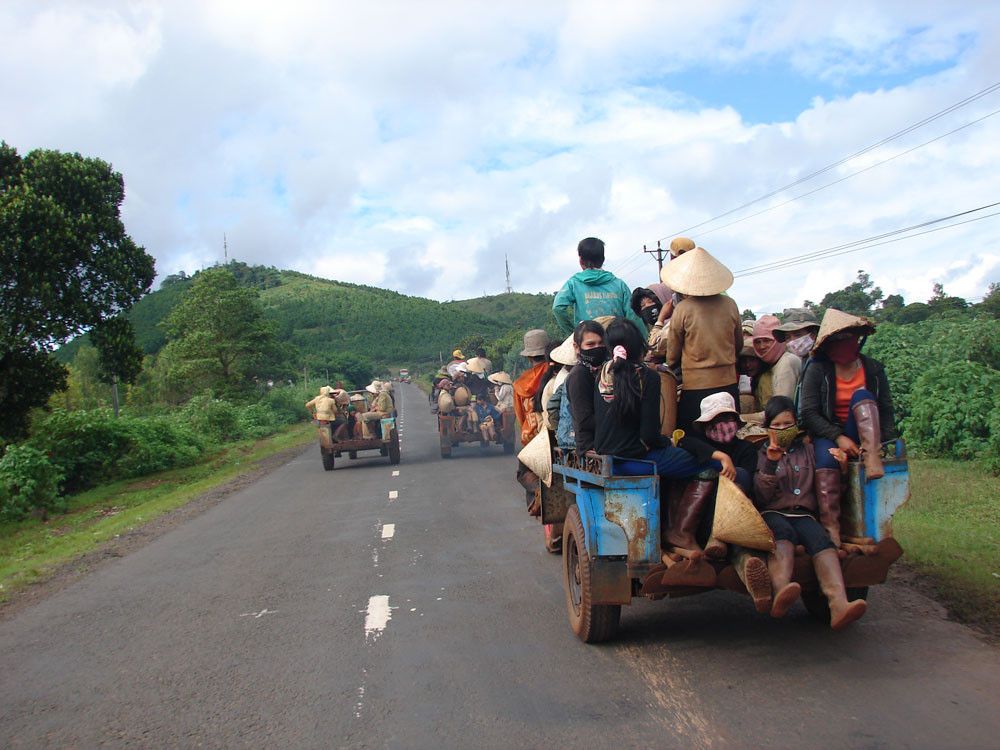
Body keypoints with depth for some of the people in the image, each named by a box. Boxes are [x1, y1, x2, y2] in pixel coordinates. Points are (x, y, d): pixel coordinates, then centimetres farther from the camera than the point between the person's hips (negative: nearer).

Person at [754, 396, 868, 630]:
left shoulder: (807, 451, 22)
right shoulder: (761, 453, 14)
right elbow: (761, 498, 0)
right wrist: (771, 463, -12)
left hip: (803, 514, 2)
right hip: (773, 514, -2)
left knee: (821, 539, -32)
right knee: (783, 532, -38)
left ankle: (838, 604, -54)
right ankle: (781, 593, -63)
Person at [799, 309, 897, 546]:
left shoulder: (874, 369, 5)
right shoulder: (818, 370, -4)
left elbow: (886, 410, 4)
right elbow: (808, 413, -10)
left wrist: (885, 441, -12)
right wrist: (838, 437, -20)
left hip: (860, 435, 2)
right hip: (827, 435, -2)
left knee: (862, 395, -23)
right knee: (826, 457, -36)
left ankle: (872, 458, -41)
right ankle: (831, 530, -41)